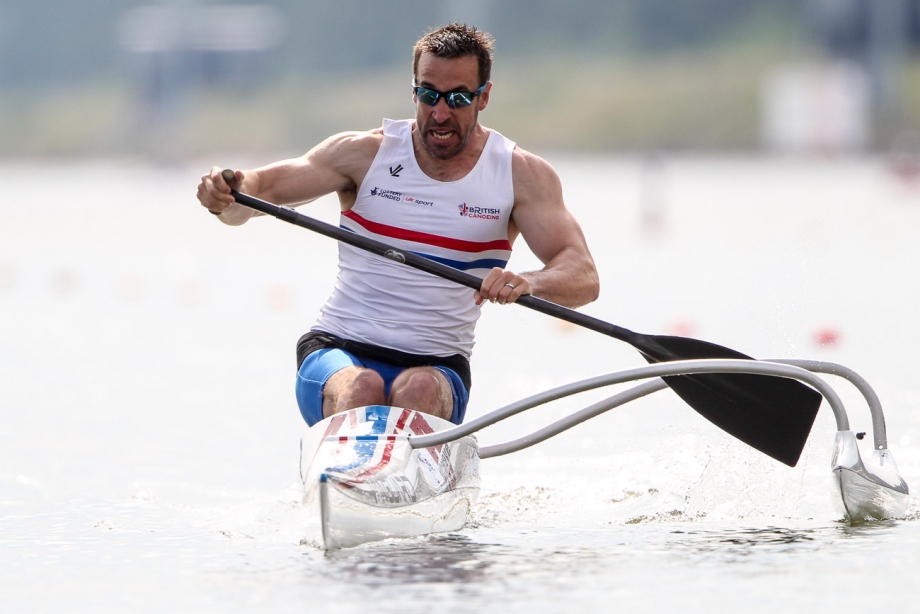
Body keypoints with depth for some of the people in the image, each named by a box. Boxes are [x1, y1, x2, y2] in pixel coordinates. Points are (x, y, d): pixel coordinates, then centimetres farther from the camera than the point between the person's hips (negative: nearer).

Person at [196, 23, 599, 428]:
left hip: (437, 367, 0)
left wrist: (528, 283, -34)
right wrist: (226, 195, -29)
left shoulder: (521, 175, 1)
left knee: (420, 391, -34)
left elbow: (583, 277, -10)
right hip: (338, 353, 0)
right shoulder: (366, 153, 2)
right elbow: (261, 190, -4)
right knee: (360, 388, -34)